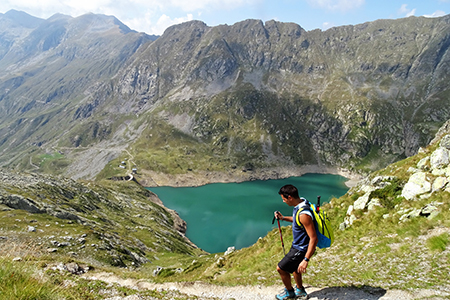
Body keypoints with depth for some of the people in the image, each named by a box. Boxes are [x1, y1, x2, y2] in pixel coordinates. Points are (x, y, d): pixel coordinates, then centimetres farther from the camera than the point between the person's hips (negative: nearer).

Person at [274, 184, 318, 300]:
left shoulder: (304, 214, -35)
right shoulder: (300, 203, -5)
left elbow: (314, 238, -32)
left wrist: (306, 260, -31)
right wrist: (283, 218, 6)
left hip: (301, 249, -9)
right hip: (297, 244, 9)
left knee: (281, 268, 5)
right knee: (294, 266, 28)